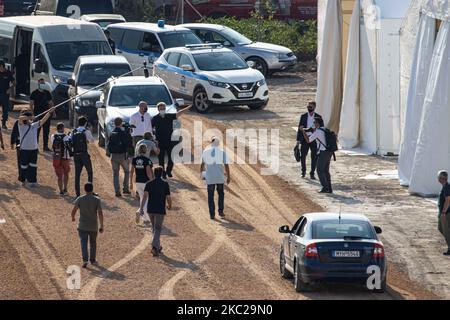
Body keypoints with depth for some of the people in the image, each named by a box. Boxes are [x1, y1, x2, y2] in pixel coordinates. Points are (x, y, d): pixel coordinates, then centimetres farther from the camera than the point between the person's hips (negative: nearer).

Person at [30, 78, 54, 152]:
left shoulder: (47, 93, 11)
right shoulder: (34, 93, -2)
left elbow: (50, 103, 16)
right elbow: (31, 104, -4)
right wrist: (33, 112, -15)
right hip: (37, 115, -4)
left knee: (46, 131, 7)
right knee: (37, 131, -4)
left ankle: (46, 146, 15)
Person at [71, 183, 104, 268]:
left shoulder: (80, 199, -6)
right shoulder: (97, 200, -7)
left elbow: (73, 210, -4)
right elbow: (100, 213, -14)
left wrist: (73, 218, 19)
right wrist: (101, 226, -8)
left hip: (82, 226, -1)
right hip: (93, 227, 1)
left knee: (84, 243, -3)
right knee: (93, 243, 19)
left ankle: (85, 260, -21)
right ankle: (92, 260, 30)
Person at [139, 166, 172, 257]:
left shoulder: (149, 184, 1)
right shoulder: (165, 184, -4)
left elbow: (145, 196, -10)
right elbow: (168, 198, -4)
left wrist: (141, 208, -13)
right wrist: (169, 206, 17)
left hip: (150, 210, 3)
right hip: (160, 210, -3)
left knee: (155, 228, 21)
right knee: (157, 229, -4)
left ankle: (158, 247, 31)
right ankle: (154, 247, -23)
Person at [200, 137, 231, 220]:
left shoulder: (206, 152, 0)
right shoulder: (222, 152, -3)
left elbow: (202, 164, 11)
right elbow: (226, 165, -6)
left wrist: (201, 173, 28)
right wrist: (228, 177, 3)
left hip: (210, 178, 0)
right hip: (220, 177, 0)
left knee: (210, 196, 7)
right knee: (221, 194, 20)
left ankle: (212, 214, 2)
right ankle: (220, 211, 11)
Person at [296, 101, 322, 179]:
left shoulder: (318, 117, 2)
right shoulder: (303, 116, 4)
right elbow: (300, 128, 6)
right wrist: (298, 140, 1)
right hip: (305, 138, 1)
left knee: (314, 157, 0)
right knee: (303, 156, 3)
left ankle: (312, 173, 10)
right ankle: (303, 171, 22)